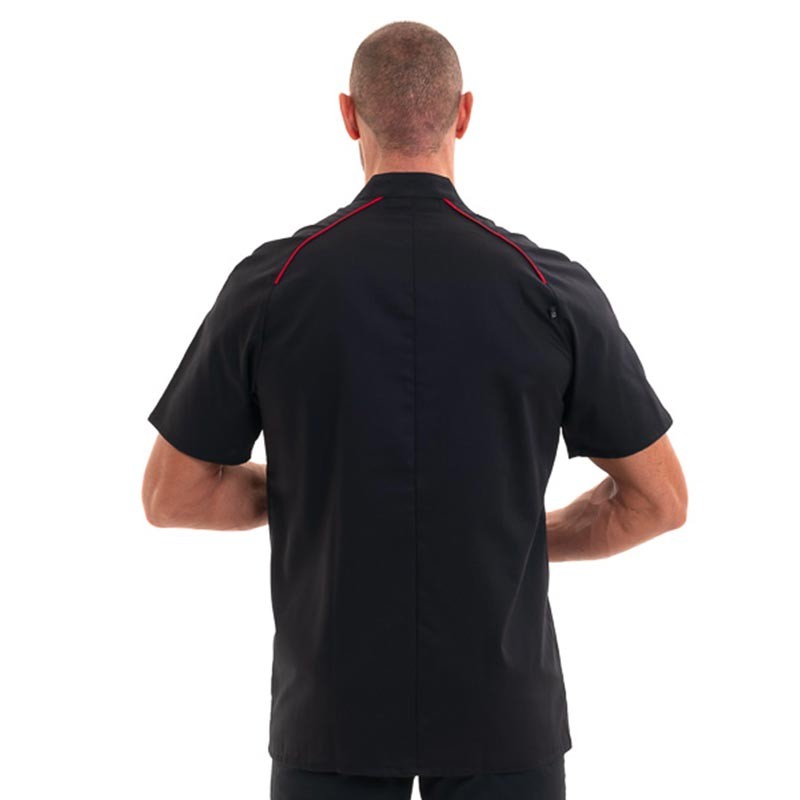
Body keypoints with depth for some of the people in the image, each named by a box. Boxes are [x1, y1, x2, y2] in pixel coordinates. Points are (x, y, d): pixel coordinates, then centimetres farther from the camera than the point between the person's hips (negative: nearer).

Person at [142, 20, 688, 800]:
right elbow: (660, 497, -3)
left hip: (335, 707, 1)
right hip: (499, 707, 0)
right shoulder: (551, 288, -10)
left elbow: (171, 495, -2)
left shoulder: (270, 283, -9)